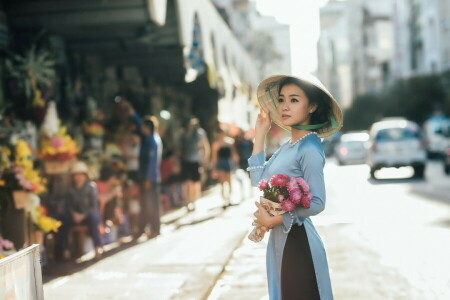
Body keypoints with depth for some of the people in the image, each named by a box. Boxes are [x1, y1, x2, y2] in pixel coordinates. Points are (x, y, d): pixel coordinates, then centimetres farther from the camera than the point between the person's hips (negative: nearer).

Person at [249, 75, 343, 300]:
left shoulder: (309, 149, -16)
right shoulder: (286, 147, 9)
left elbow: (317, 203, -21)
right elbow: (258, 182, 4)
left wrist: (273, 220, -15)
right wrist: (259, 135, 6)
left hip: (297, 241, -8)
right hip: (279, 239, 8)